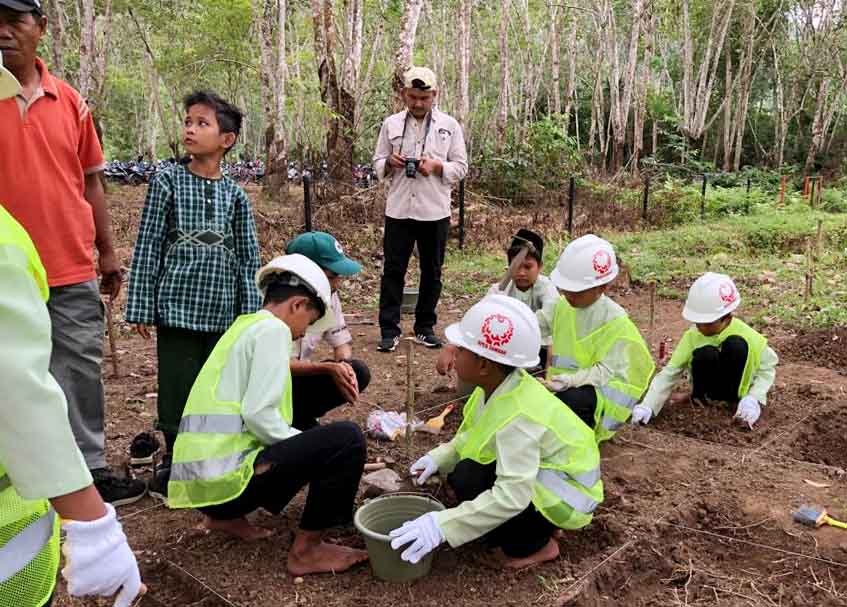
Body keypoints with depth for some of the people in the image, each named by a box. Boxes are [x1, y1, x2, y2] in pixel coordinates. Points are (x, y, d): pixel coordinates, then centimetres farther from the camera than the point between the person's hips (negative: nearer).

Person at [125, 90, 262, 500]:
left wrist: (251, 315, 3)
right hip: (177, 305, -1)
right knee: (177, 386, 5)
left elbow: (249, 258, 6)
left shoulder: (235, 195, 4)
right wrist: (141, 308, -4)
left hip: (223, 310, 2)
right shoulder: (167, 182, -1)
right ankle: (174, 458, 24)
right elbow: (147, 246, -1)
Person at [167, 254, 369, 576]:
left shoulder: (245, 326, 19)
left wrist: (304, 446, 23)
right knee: (346, 439, -11)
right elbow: (257, 414, -19)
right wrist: (309, 446, -3)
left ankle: (226, 515, 18)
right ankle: (306, 549, -1)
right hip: (223, 475, -10)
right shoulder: (272, 328, -9)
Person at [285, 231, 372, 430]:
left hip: (296, 373, 7)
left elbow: (341, 341, 3)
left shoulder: (328, 294, -6)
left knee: (358, 372, -12)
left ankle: (298, 419, 0)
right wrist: (329, 368, -36)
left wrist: (343, 366, -20)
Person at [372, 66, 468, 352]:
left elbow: (461, 167, 3)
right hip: (398, 210, 0)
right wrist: (390, 162, -12)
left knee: (432, 271, 8)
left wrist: (437, 166, -15)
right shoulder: (391, 124, 7)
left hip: (435, 212, 0)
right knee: (393, 270, 1)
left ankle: (425, 328, 21)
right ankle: (389, 330, 8)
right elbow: (377, 164, 10)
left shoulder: (450, 125, 4)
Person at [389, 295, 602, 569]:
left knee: (469, 482, -23)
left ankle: (534, 545, -2)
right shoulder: (500, 386, -7)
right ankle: (536, 526, 13)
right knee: (457, 472, 3)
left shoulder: (517, 417, -34)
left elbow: (512, 494, -41)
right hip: (534, 472, 9)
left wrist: (442, 525, -43)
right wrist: (440, 457, -6)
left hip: (565, 495, -9)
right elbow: (472, 434, 9)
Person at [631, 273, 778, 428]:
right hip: (709, 386, 0)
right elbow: (670, 373, -19)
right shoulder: (692, 336, -18)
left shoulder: (746, 336, -20)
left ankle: (734, 397, -12)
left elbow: (767, 368, -9)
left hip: (734, 390, 0)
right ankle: (699, 397, -6)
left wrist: (753, 399, -27)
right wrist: (648, 406, -31)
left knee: (736, 344, -30)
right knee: (705, 354, -35)